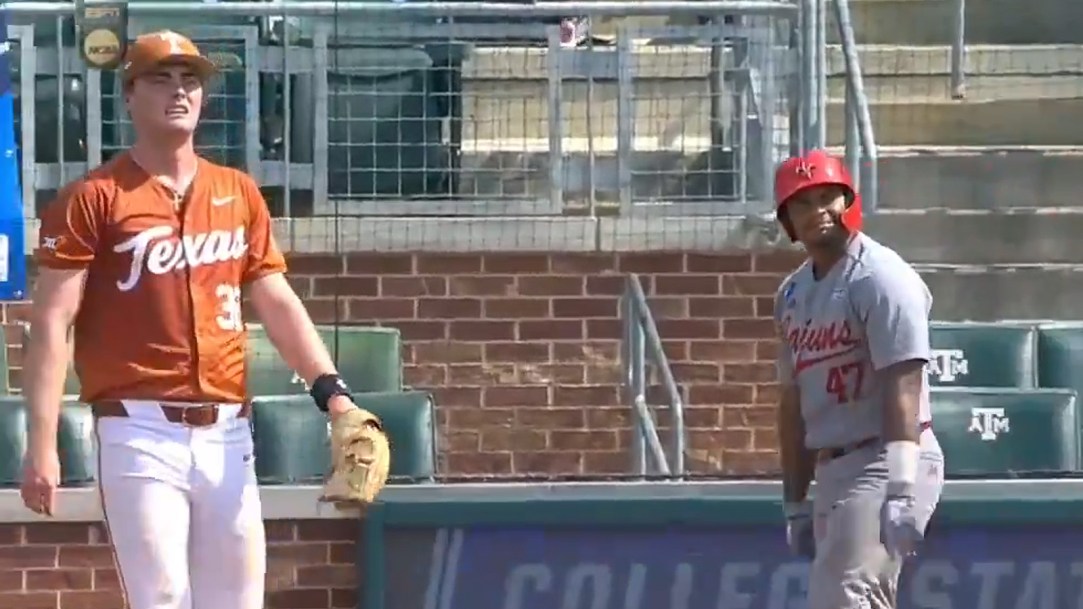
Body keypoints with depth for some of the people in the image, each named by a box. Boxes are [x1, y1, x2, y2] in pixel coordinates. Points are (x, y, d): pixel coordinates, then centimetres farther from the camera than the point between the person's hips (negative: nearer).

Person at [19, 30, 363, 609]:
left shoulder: (239, 193, 13)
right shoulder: (93, 198, -2)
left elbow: (277, 303, 12)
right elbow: (52, 324, -7)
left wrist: (330, 389, -3)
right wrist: (42, 444, -15)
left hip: (226, 431, 5)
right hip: (140, 431, -5)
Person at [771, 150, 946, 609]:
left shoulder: (880, 277, -10)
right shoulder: (792, 294, 16)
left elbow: (903, 390, -19)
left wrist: (901, 492, -27)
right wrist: (795, 502, 18)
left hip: (883, 464, -9)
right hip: (831, 469, 9)